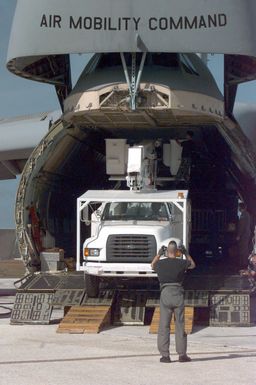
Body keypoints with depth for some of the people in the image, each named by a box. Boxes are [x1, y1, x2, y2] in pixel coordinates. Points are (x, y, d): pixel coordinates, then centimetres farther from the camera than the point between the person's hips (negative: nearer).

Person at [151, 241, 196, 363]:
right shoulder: (181, 263, 0)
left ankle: (165, 354, 1)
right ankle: (182, 354, 7)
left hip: (165, 294, 1)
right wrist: (186, 253, 31)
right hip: (178, 294, 0)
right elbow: (192, 264, 23)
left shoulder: (160, 263, 3)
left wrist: (159, 254, 34)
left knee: (164, 326, 4)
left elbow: (153, 265, 28)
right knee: (180, 325, 5)